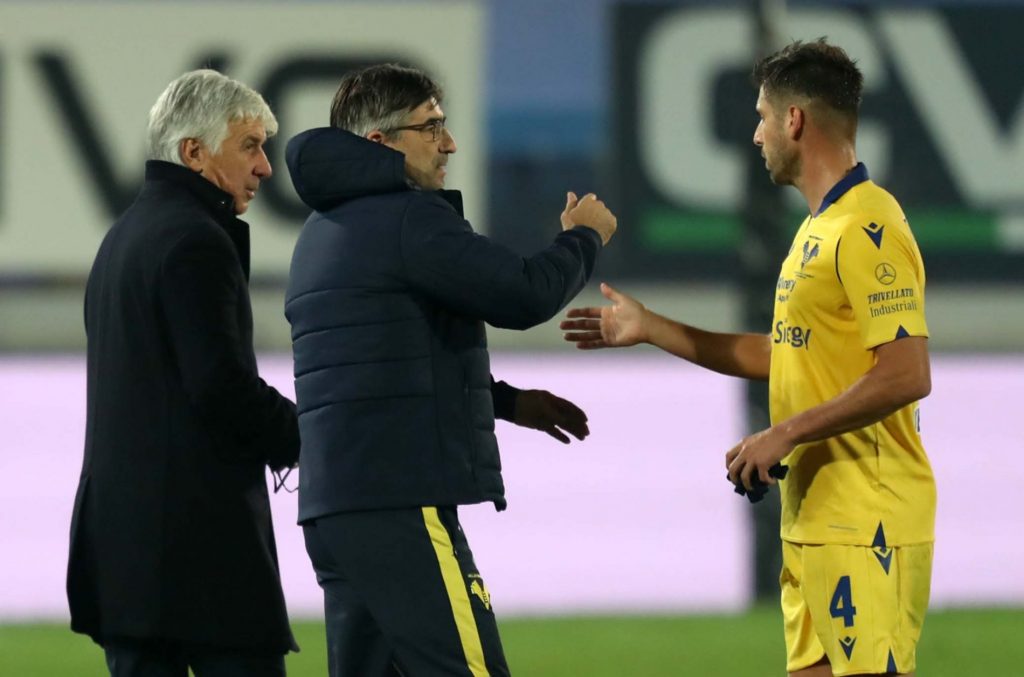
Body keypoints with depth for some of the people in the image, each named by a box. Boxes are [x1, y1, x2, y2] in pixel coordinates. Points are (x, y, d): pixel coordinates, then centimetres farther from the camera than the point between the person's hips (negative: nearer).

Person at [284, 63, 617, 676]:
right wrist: (584, 238, 4)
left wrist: (507, 401, 26)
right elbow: (525, 294, -16)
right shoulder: (407, 219, -10)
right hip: (401, 503, -10)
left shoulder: (325, 231, 22)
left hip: (332, 504, 10)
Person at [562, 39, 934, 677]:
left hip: (867, 522, -10)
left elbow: (907, 374, -23)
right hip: (811, 515, 10)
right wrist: (650, 329, 26)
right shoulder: (819, 227, 17)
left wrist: (787, 434, -19)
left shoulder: (868, 229, -16)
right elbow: (788, 354, 25)